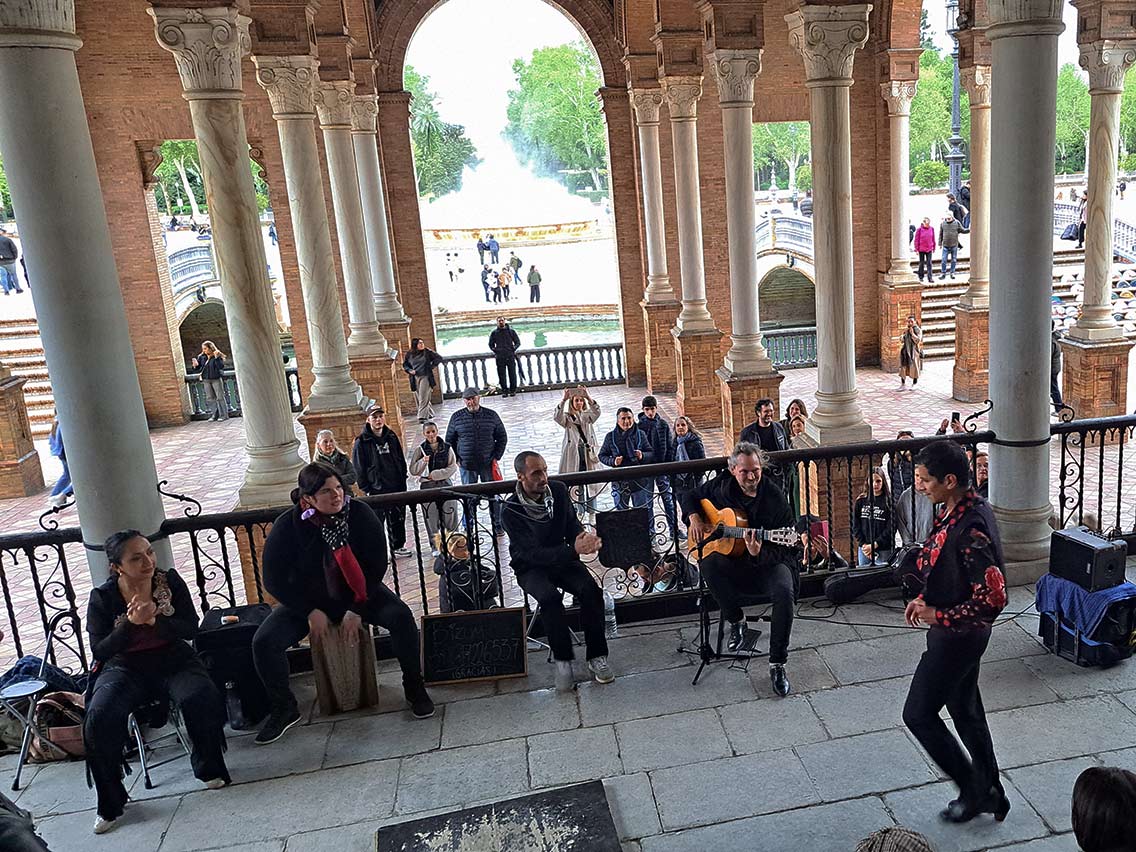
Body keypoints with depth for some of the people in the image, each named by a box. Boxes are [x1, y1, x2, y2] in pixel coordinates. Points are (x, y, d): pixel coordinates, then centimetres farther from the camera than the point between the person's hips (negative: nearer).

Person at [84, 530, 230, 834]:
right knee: (99, 717, -28)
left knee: (202, 698, -28)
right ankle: (110, 801, -6)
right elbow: (99, 651, -9)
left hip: (173, 660, 0)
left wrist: (155, 619, -25)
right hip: (124, 669, 0)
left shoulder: (170, 580, -5)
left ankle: (208, 768, 0)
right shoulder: (102, 597, -7)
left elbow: (191, 629, -7)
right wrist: (131, 623, -25)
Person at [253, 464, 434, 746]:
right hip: (307, 600, 1)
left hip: (357, 592, 0)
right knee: (263, 641, -20)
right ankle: (284, 708, 4)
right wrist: (311, 611, -15)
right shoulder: (287, 526, -17)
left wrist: (357, 610, -16)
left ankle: (413, 687, -3)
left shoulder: (359, 513, -16)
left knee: (401, 616, -26)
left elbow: (378, 565, -11)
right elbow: (274, 579, -9)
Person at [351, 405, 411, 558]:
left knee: (398, 519, 14)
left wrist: (403, 480, 8)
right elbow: (359, 469, -7)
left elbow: (401, 460, 15)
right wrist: (366, 489, -10)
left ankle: (398, 546, 29)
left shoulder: (392, 436, 7)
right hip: (376, 490, -5)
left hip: (397, 487, 5)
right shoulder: (362, 442, -8)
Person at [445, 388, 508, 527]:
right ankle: (468, 527, 19)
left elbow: (502, 437, 7)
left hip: (488, 464, 0)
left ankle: (497, 525, 20)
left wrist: (496, 457, -1)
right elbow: (449, 440, 9)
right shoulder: (456, 417, 0)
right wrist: (456, 459, 1)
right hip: (466, 465, 0)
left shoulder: (492, 415, -1)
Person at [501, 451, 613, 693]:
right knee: (550, 597, -34)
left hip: (563, 558, 4)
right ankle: (563, 660, -17)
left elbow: (572, 524, 0)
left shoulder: (558, 490, -5)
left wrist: (586, 539, -26)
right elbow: (531, 553, -24)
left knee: (590, 590, -24)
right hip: (531, 567, -3)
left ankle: (596, 656, -11)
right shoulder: (510, 510, -19)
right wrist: (573, 550, -36)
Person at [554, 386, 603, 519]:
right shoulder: (567, 417, 7)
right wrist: (564, 400, -27)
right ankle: (580, 514, 10)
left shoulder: (587, 416, 12)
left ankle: (591, 513, 11)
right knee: (577, 486, 1)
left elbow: (596, 411, -10)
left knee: (591, 484, 3)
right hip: (573, 455, -2)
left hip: (589, 453, 2)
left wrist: (588, 396, -25)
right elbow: (557, 417, -15)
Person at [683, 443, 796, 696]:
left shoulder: (775, 499, -12)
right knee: (709, 563, -32)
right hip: (733, 563, 3)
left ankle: (777, 663, -18)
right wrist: (694, 518, -3)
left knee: (784, 592, -34)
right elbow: (690, 496, 17)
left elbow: (783, 549, -13)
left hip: (768, 562, -2)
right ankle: (736, 621, -6)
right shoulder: (722, 485, -1)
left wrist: (759, 554, -33)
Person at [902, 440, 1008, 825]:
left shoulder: (970, 529, -30)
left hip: (957, 636, -10)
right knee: (964, 710, 22)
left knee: (918, 714, 5)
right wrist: (925, 598, 5)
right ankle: (990, 793, 38)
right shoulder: (955, 510, 1)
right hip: (954, 631, 10)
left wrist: (938, 616, -21)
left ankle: (975, 790, 21)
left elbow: (993, 597, -30)